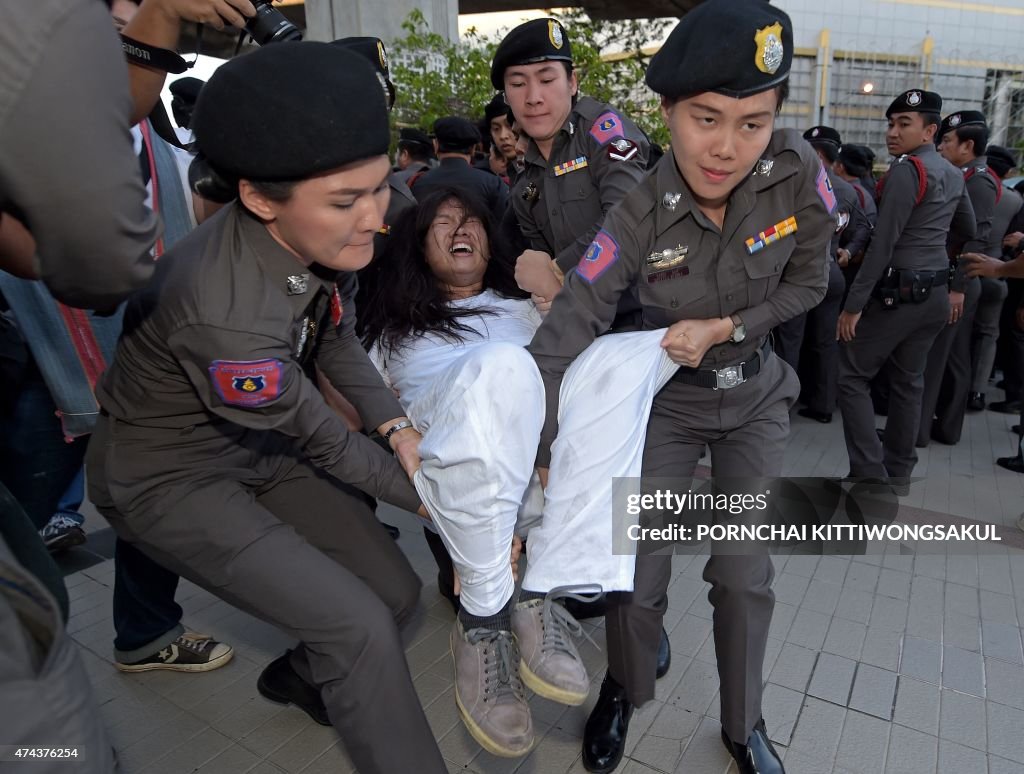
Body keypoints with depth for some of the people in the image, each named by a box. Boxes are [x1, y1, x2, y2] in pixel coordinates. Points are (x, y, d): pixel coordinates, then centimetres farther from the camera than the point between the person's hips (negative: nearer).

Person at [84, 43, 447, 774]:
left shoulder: (326, 237, -16)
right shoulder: (227, 312, -38)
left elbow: (337, 338, 4)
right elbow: (322, 439, -22)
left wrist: (400, 426, -11)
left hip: (255, 448, 7)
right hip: (167, 476, -6)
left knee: (397, 591, 4)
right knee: (359, 624, -14)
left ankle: (305, 675, 35)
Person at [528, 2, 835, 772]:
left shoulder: (798, 171, -20)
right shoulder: (639, 218, -27)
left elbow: (809, 284, -4)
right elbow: (557, 348, -30)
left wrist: (722, 328, -20)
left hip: (757, 400, 2)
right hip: (668, 404, -2)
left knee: (746, 577, 6)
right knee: (638, 577, -1)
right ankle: (624, 692, 33)